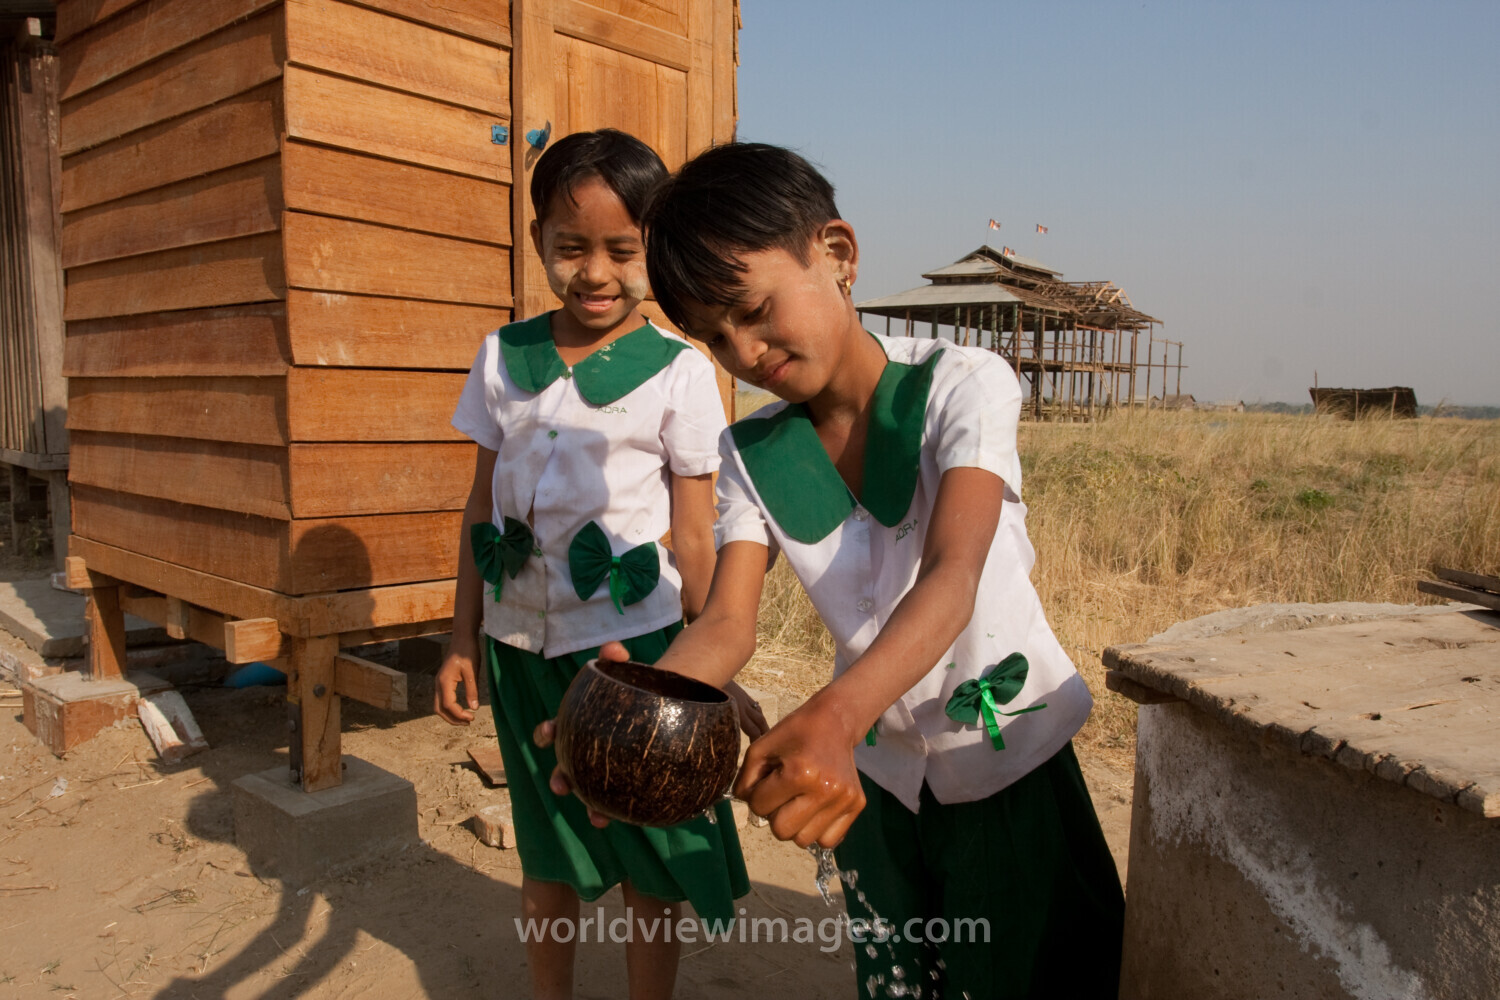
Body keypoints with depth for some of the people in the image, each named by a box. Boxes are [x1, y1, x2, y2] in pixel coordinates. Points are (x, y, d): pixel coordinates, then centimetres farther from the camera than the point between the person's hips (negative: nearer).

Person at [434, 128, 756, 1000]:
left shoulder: (678, 372, -7)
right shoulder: (503, 357, 4)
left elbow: (695, 535, -4)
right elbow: (484, 506, 9)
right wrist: (465, 640, 9)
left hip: (633, 641, -3)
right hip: (522, 642, 4)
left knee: (651, 869, 10)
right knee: (548, 863, 19)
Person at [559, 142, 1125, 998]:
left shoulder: (961, 385, -18)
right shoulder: (751, 455, -5)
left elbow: (949, 578, -32)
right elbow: (729, 622, -15)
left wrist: (833, 715, -49)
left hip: (1009, 753, -3)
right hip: (876, 769, 4)